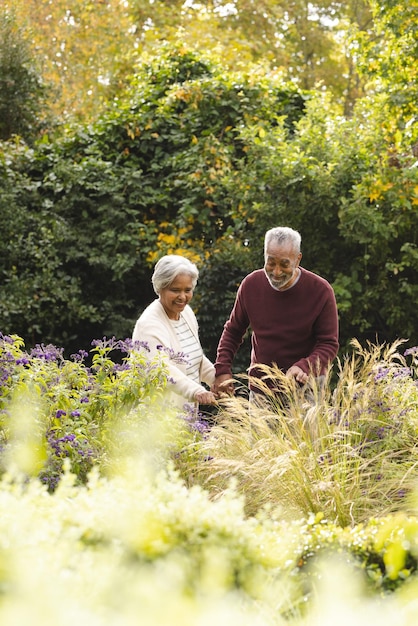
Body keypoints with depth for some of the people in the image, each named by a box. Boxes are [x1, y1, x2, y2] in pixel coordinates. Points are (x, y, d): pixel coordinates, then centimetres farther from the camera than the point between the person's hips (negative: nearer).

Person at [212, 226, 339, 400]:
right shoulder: (251, 284, -3)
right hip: (260, 388, 3)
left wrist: (303, 367, -28)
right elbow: (233, 330, 11)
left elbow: (328, 344, -10)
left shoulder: (321, 291, -12)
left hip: (305, 387, -3)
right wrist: (222, 370, -3)